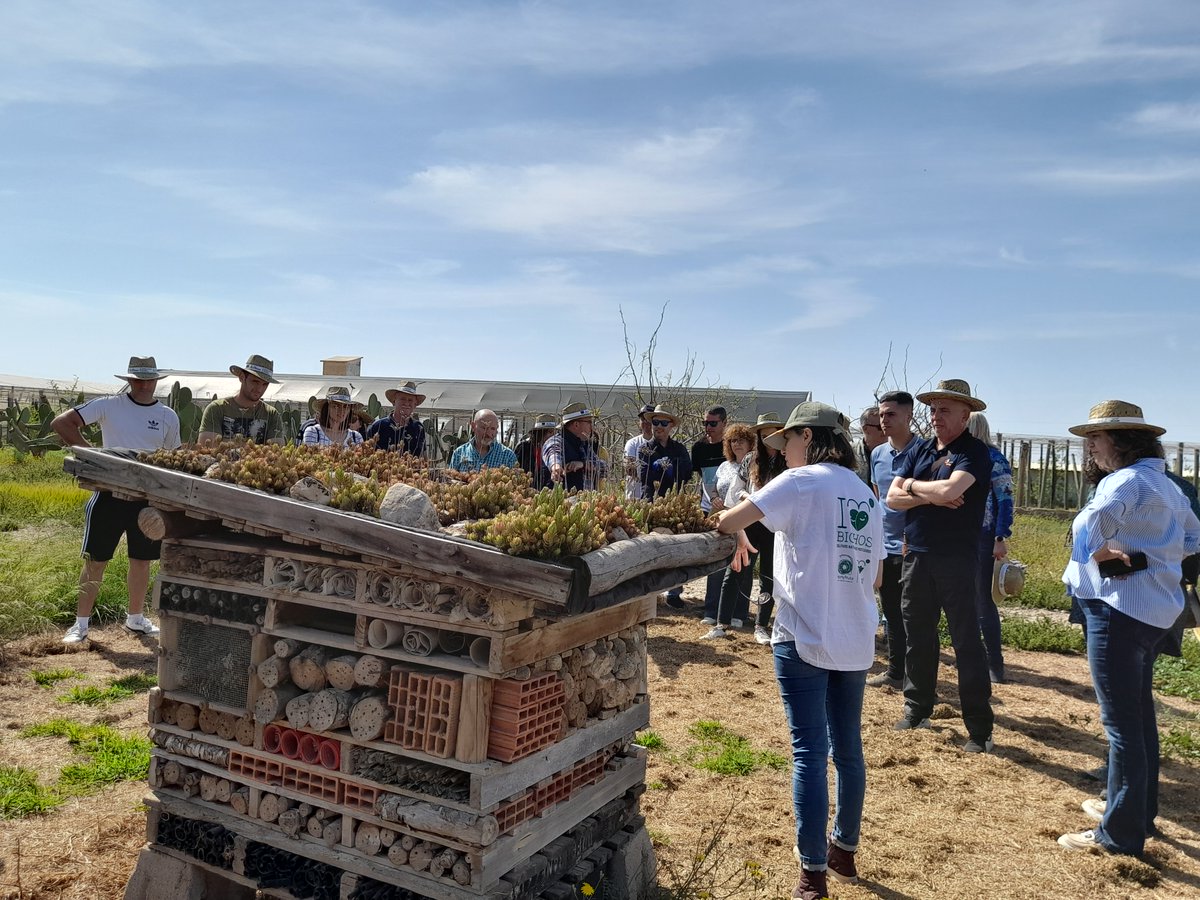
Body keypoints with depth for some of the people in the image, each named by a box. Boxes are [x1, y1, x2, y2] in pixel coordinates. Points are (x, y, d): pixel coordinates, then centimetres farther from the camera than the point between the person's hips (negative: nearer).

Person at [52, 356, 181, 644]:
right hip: (110, 494, -3)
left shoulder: (168, 417, 4)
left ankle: (136, 618, 29)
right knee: (95, 561, 3)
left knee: (142, 561, 13)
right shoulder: (109, 406, -5)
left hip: (148, 498, 3)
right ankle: (81, 623, 16)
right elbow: (60, 422, -8)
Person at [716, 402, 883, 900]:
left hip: (804, 638, -7)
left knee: (810, 751, -1)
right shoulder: (866, 494, 12)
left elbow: (728, 520, -13)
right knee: (848, 746, 17)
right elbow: (874, 577, 17)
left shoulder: (801, 481, -9)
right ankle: (845, 850, 32)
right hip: (855, 640, 7)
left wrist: (738, 537, 7)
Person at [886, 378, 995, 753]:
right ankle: (916, 709, 29)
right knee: (917, 637, 14)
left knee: (966, 641, 0)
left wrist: (912, 485, -8)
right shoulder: (917, 451, 10)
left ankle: (980, 728, 7)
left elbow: (950, 489, -26)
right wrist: (931, 496, -14)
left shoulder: (974, 452, -8)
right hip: (916, 556, 6)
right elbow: (892, 498, 2)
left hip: (956, 560, -6)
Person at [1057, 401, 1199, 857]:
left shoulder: (1127, 481, -16)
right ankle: (1139, 809, 34)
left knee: (1121, 721, -3)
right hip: (1156, 609, 10)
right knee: (1140, 713, 20)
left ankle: (1121, 833, 6)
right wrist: (1147, 555, 11)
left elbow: (1091, 521, -35)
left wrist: (1096, 552, -16)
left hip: (1120, 608, -10)